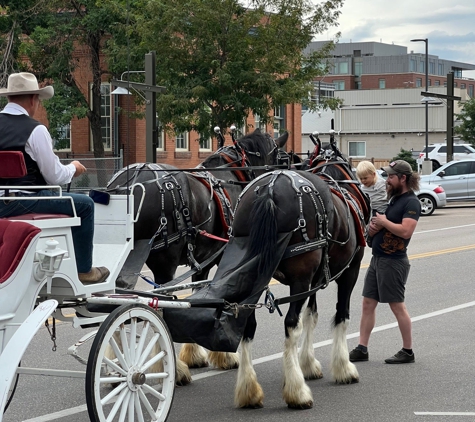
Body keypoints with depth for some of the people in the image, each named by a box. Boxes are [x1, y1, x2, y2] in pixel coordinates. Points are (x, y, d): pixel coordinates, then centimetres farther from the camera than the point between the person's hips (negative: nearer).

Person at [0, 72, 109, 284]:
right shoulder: (35, 130, -14)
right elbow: (55, 176, -10)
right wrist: (73, 168, 12)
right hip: (24, 203, -7)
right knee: (85, 205, 10)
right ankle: (84, 270, 14)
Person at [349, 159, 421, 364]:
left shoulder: (411, 202, -13)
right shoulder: (392, 198, 15)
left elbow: (405, 231, -28)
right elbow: (372, 230, 20)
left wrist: (384, 221, -16)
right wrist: (373, 226, -3)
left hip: (393, 261, -9)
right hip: (377, 258, 9)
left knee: (397, 306, -1)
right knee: (368, 303, 8)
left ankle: (408, 352, 10)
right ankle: (361, 349, 12)